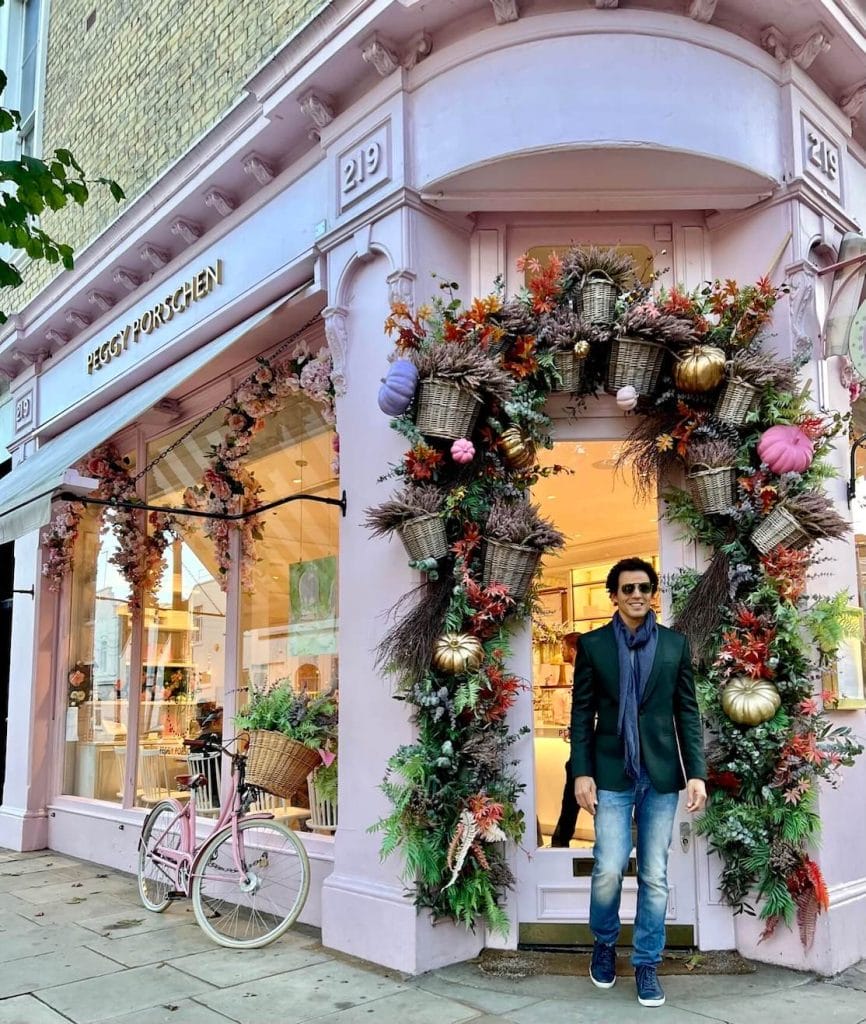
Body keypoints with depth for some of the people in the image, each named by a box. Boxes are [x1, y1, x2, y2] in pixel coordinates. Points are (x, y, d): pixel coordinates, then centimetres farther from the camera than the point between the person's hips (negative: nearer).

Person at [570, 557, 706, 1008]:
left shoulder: (675, 644, 5)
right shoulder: (592, 644, 2)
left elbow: (687, 712, 5)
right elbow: (581, 713, 2)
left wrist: (697, 772, -1)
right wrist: (581, 772, -5)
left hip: (661, 773, 1)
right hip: (612, 773, -1)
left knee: (655, 875, 5)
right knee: (609, 869, -5)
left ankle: (646, 963, 22)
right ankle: (604, 942, 24)